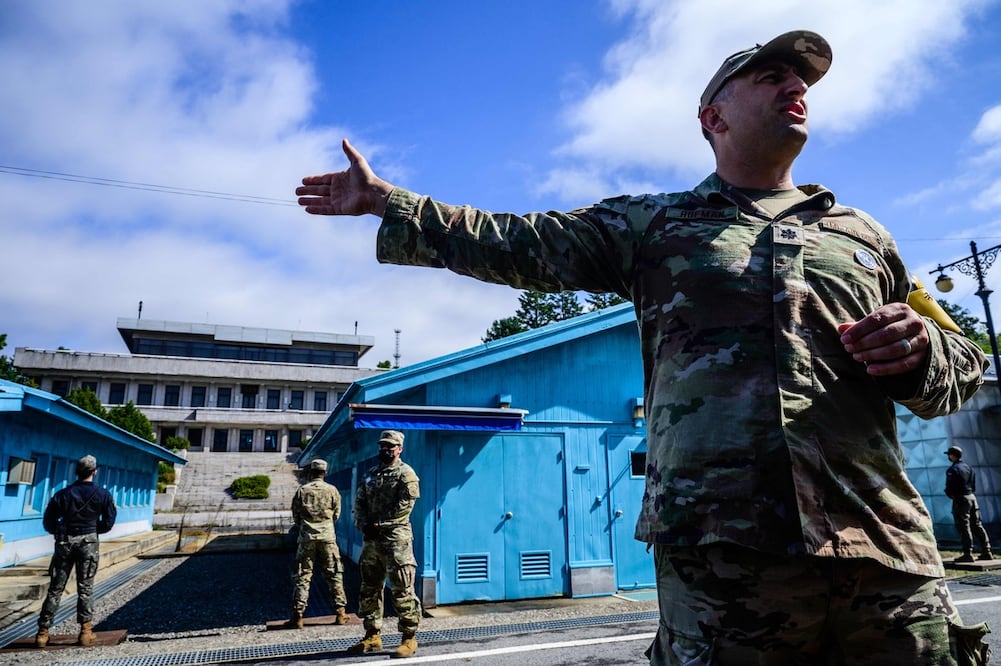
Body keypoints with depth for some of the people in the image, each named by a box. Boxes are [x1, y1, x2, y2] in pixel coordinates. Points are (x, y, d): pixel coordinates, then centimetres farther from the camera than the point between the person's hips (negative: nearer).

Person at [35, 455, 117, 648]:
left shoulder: (63, 494, 3)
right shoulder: (103, 495, 0)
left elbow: (48, 522, 3)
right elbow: (108, 523, -1)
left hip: (65, 542, 2)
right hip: (89, 542, -1)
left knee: (55, 588, 9)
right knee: (85, 588, 4)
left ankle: (43, 633, 11)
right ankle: (86, 632, 3)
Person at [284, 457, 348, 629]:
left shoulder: (301, 490, -2)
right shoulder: (332, 490, -1)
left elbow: (295, 515, 5)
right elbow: (336, 515, 8)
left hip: (306, 538, 0)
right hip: (327, 537, 0)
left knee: (302, 577, 5)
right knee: (334, 575, 9)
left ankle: (297, 616, 3)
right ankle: (340, 613, 10)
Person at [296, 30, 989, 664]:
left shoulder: (862, 234, 19)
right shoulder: (651, 223, 12)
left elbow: (964, 365, 22)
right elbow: (509, 243, 13)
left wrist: (921, 347, -3)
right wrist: (383, 199, 15)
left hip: (886, 557, 4)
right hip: (718, 552, -3)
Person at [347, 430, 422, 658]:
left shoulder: (405, 473, -4)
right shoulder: (370, 475, 17)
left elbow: (404, 506, -13)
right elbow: (358, 503, 13)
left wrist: (379, 523, -14)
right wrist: (364, 525, -5)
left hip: (395, 539, -7)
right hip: (371, 539, 7)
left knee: (402, 591, -5)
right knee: (368, 590, 13)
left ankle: (409, 638, 4)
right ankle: (372, 636, 25)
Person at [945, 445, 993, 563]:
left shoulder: (952, 470, -13)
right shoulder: (969, 467, 13)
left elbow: (949, 488, -15)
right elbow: (974, 486, 16)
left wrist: (951, 496, 3)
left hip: (960, 500, -8)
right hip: (972, 497, 8)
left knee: (963, 527, -5)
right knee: (977, 525, 12)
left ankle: (968, 554, -5)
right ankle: (986, 551, 13)